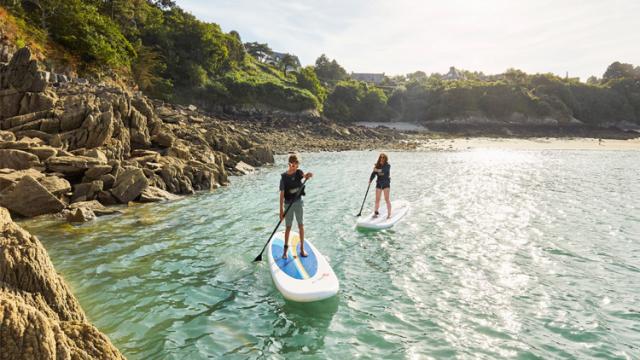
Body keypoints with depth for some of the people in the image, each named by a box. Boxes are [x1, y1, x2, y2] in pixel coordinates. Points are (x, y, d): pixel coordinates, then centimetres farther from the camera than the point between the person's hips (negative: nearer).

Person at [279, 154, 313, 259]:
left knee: (301, 225, 5)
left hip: (298, 202, 3)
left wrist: (308, 175, -48)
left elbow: (305, 175, -23)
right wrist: (281, 210, -15)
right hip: (288, 204, -3)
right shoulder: (284, 177, -13)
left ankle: (302, 249, 15)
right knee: (288, 227, 4)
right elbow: (282, 194, -13)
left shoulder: (298, 172, -3)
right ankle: (285, 249, 19)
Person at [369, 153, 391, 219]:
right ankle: (376, 212, 19)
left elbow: (384, 170, -28)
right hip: (379, 183, 4)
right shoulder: (377, 165, 3)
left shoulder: (388, 165, -8)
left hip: (386, 184, -4)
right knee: (377, 199, 6)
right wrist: (370, 180, -17)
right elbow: (374, 173, -5)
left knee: (387, 199, -5)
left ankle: (389, 213, 1)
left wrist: (377, 170, -34)